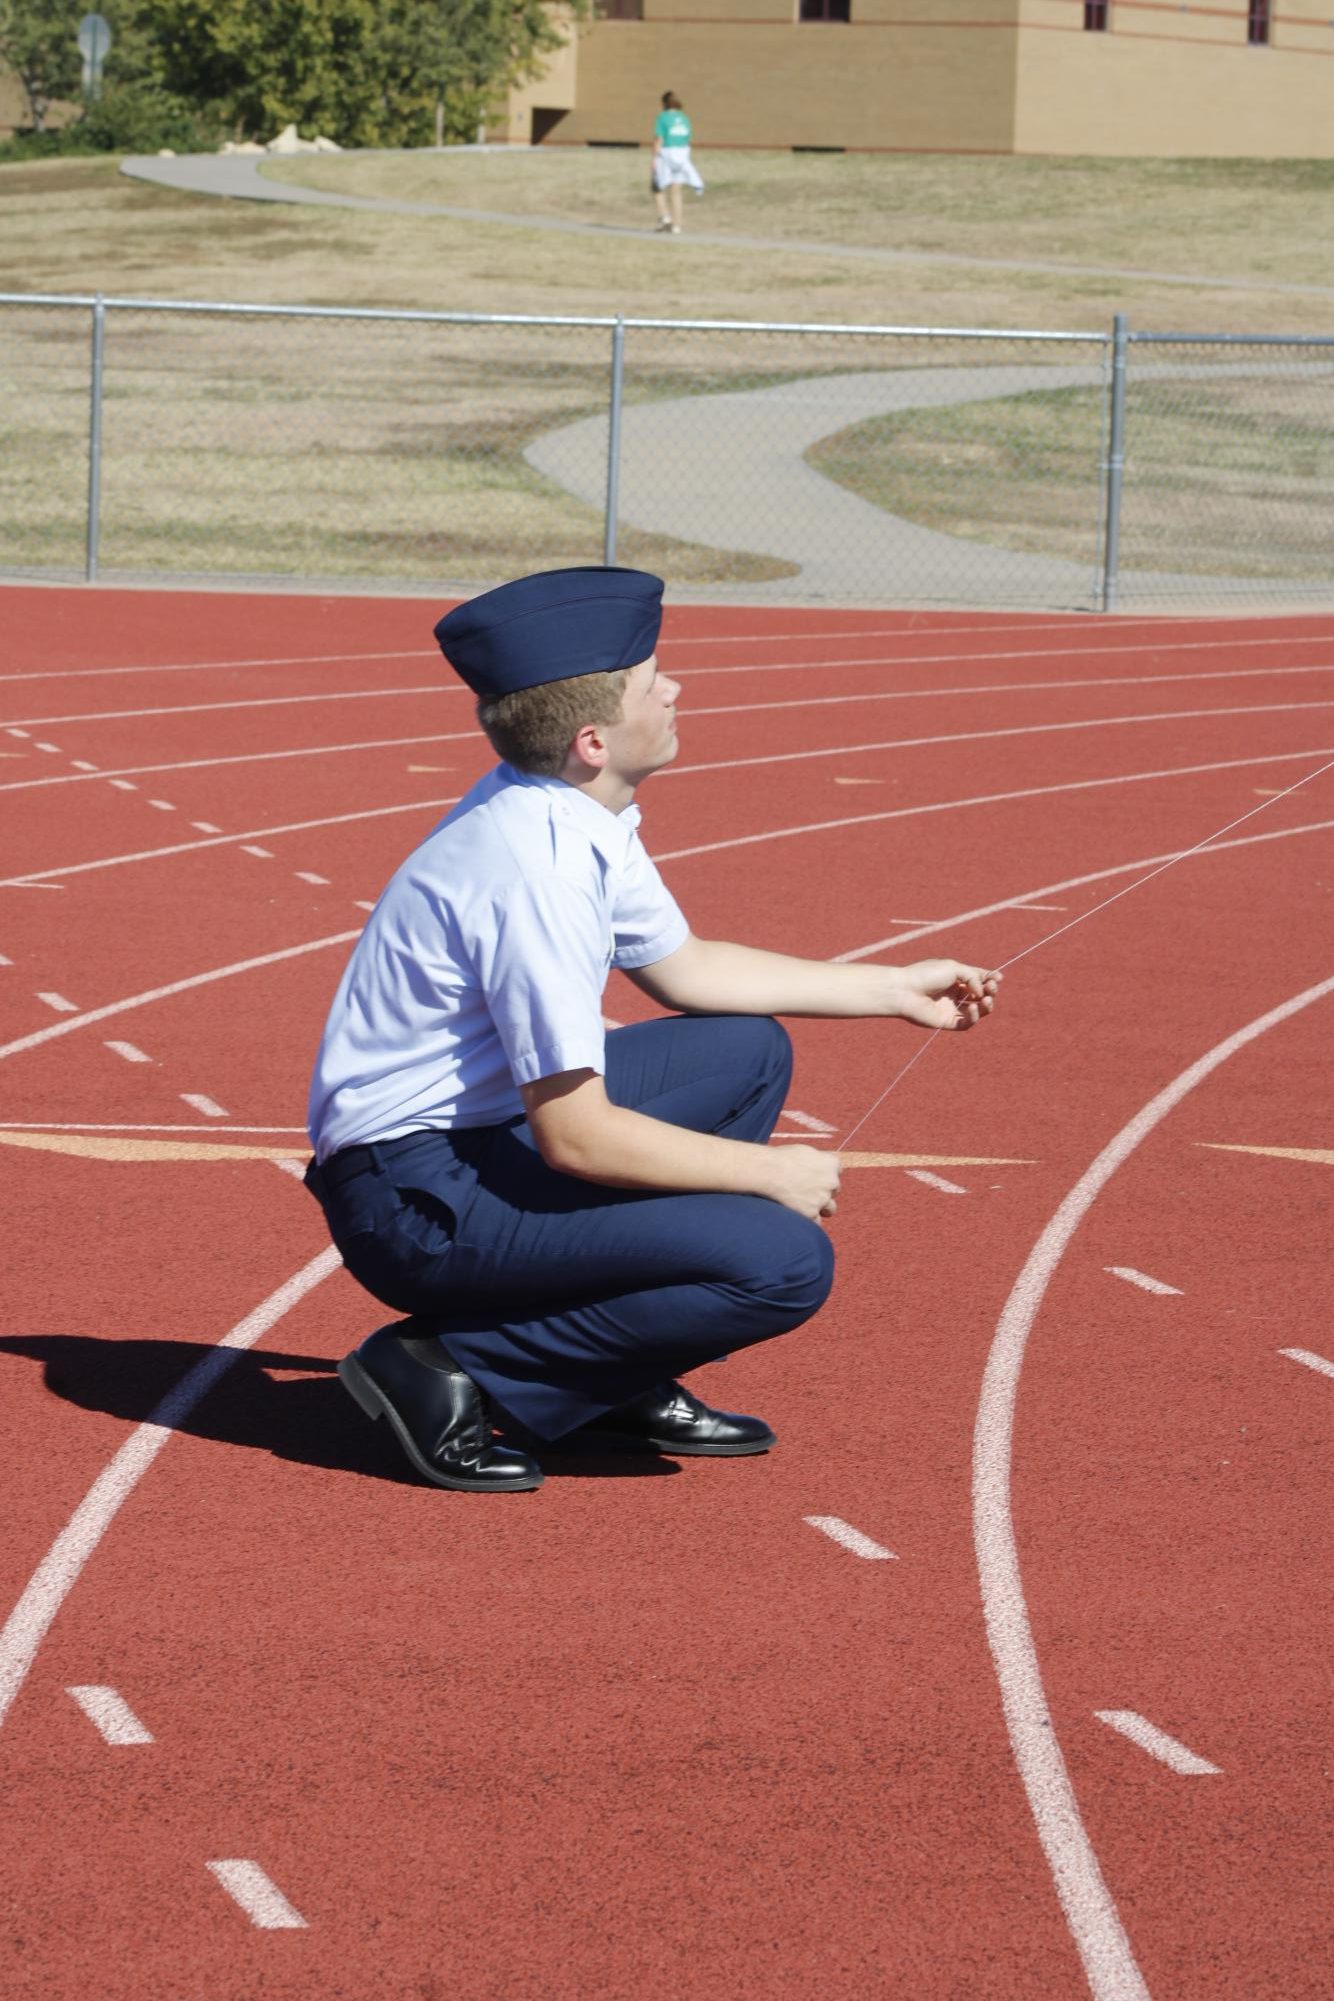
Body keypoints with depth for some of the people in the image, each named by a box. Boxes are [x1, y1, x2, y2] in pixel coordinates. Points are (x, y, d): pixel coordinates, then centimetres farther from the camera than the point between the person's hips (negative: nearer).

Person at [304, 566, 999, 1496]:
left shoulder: (583, 818, 4)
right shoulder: (536, 865, -25)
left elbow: (681, 966, 22)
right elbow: (576, 1137, -23)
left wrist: (895, 990, 22)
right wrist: (772, 1173, -12)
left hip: (487, 1133, 10)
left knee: (749, 1051, 18)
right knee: (785, 1261, -17)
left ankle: (625, 1384, 17)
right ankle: (458, 1374, -10)